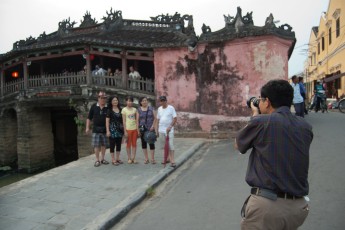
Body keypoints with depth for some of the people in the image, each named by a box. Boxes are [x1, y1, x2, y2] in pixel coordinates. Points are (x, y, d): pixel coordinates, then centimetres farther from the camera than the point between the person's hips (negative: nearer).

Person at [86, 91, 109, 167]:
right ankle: (97, 160, 12)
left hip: (105, 129, 1)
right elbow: (89, 118, 6)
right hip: (96, 129, -1)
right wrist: (87, 127, 1)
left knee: (104, 144, 8)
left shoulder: (108, 108, 0)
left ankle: (102, 159, 22)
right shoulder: (94, 106, 1)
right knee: (96, 145, 1)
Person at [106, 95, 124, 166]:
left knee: (119, 144, 10)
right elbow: (107, 121, -6)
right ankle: (113, 160, 8)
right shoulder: (109, 110, -3)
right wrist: (107, 131, -12)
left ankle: (117, 158, 21)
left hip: (119, 129, 5)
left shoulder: (120, 110, 9)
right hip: (112, 129, -5)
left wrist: (123, 128, 9)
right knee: (112, 144, 0)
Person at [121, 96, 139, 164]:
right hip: (128, 129, -3)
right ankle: (129, 158, 13)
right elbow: (124, 121, -4)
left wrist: (138, 129, 2)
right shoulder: (124, 110, -2)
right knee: (128, 144, 4)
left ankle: (133, 158, 12)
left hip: (134, 129, 3)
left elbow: (136, 120, 8)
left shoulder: (135, 109, 8)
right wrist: (125, 131, -9)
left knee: (134, 144, 6)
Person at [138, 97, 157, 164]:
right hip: (142, 129, 1)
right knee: (143, 143, 5)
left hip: (150, 128, -1)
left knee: (151, 143, -3)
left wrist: (153, 126, -9)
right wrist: (138, 129, -5)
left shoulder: (151, 108, 3)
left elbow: (155, 118, 3)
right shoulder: (138, 110, 4)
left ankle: (152, 159, 6)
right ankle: (146, 159, 16)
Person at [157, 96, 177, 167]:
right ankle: (168, 158, 26)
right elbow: (158, 120, 14)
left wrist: (170, 127, -19)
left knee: (170, 145, -9)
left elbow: (175, 118, -9)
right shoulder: (159, 109, 10)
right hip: (161, 130, 5)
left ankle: (172, 161, -8)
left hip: (169, 130, -5)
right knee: (164, 145, 12)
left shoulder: (171, 108, -5)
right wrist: (157, 130, 13)